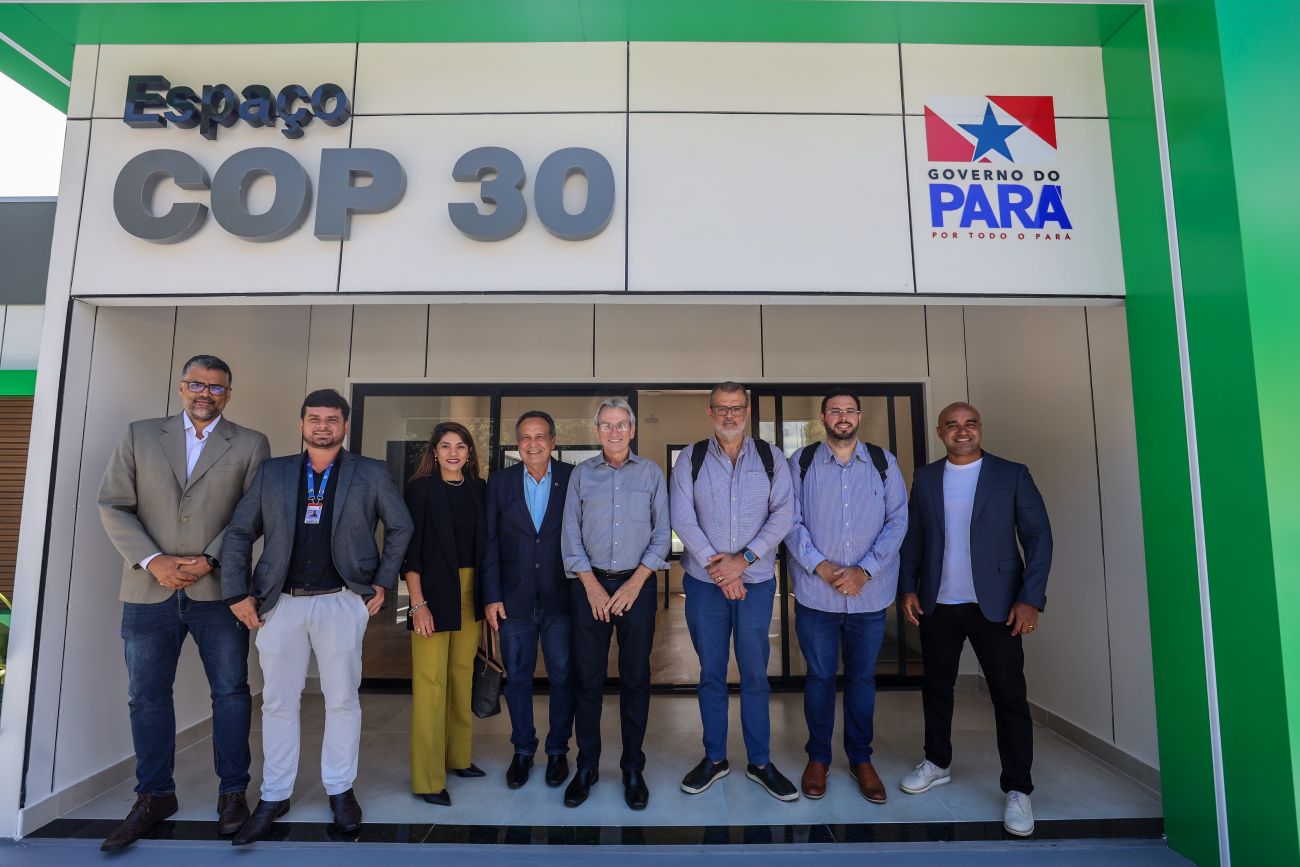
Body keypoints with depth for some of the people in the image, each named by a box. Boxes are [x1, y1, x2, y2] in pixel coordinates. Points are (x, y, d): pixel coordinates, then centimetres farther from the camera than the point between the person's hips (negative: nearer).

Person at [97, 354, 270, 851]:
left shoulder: (250, 445, 3)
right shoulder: (140, 436, 9)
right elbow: (114, 506, 3)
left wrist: (210, 559, -14)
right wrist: (153, 561, -10)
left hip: (218, 590, -2)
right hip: (149, 588, 2)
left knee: (230, 691, 6)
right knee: (147, 695, 11)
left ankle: (232, 791, 21)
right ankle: (154, 796, 28)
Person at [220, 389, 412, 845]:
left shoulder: (371, 474, 1)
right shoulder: (272, 472, 7)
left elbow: (401, 527, 6)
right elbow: (239, 533, 9)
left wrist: (383, 584, 1)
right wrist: (238, 593, 1)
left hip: (341, 602, -2)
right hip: (280, 603, 2)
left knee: (342, 701, 7)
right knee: (278, 702, 11)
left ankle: (340, 790, 23)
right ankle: (274, 797, 27)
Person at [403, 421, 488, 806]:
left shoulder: (479, 489, 7)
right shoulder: (420, 488, -5)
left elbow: (485, 544, 10)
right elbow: (410, 549, -8)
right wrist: (418, 603, -14)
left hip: (470, 594, 5)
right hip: (434, 592, -5)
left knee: (462, 676, 13)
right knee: (431, 682, -1)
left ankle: (458, 757, 30)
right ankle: (427, 778, 11)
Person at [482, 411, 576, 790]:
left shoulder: (573, 478, -3)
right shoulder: (500, 481, 2)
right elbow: (491, 542, 1)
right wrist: (492, 596, -2)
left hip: (560, 598, -1)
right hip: (515, 599, 2)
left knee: (562, 677, 10)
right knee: (517, 679, 13)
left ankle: (558, 750, 29)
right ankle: (522, 751, 32)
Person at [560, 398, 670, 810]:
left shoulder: (651, 472, 5)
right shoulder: (581, 473, 6)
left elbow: (662, 534, 2)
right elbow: (570, 534, 3)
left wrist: (635, 583, -7)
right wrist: (591, 585, -6)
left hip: (637, 584, 0)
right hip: (590, 584, 1)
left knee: (636, 678, 6)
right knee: (587, 678, 6)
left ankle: (633, 768, 21)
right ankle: (586, 766, 21)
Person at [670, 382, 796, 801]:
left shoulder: (770, 458, 2)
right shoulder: (690, 458, 1)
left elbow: (783, 514, -5)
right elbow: (681, 517, -6)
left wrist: (743, 559, -14)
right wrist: (717, 565, -13)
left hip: (756, 581, 0)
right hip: (704, 581, 0)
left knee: (755, 674, 9)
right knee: (711, 673, 11)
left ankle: (760, 762, 25)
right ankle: (714, 758, 27)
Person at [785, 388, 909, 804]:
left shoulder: (884, 463, 3)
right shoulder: (801, 462, 0)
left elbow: (898, 520, -2)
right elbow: (790, 521, -4)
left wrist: (864, 570, -12)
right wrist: (820, 566, -15)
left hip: (870, 594, 1)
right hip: (815, 593, -1)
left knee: (862, 677, 14)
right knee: (820, 676, 10)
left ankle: (861, 759, 32)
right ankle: (817, 758, 28)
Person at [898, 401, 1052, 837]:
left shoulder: (1012, 474, -1)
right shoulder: (925, 478, 6)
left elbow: (1038, 536, -5)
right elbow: (913, 536, 8)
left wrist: (1030, 597, -12)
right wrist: (908, 587, 1)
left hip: (995, 604, -2)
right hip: (937, 605, 3)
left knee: (1009, 695, 3)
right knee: (936, 686, 13)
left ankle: (1018, 790, 17)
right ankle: (937, 763, 31)